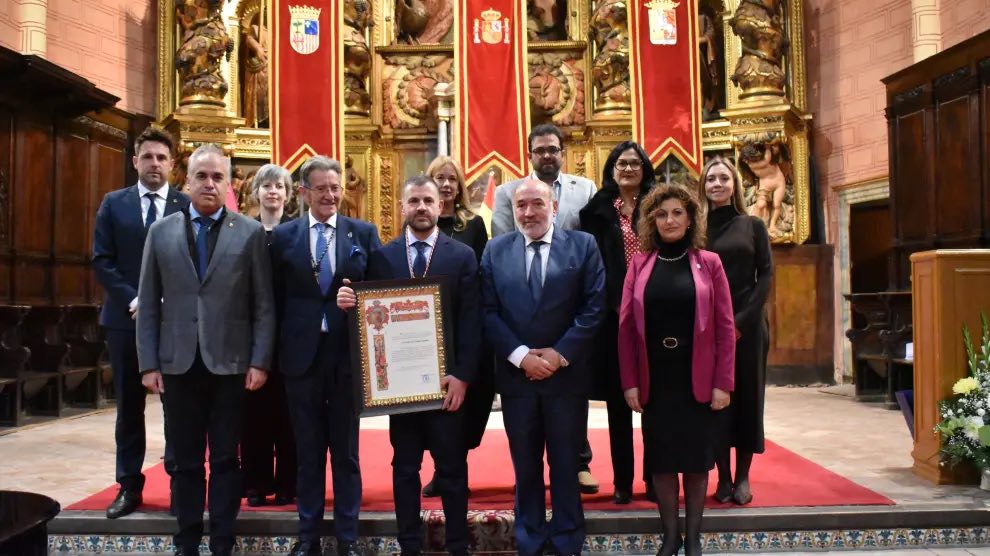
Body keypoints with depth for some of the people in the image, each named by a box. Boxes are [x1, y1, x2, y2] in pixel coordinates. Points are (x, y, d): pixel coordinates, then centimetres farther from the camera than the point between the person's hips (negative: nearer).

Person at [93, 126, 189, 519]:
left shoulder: (188, 206, 3)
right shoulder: (113, 204, 7)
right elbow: (102, 261, 1)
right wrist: (133, 300, -11)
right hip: (126, 317, 2)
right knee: (129, 406, 8)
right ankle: (129, 486, 16)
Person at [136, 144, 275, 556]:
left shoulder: (250, 233, 1)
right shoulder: (161, 232, 7)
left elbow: (264, 305, -1)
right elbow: (148, 304, 6)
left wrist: (259, 362, -7)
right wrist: (148, 363, 0)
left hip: (229, 363, -2)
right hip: (178, 364, 2)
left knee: (225, 459, 8)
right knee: (186, 460, 10)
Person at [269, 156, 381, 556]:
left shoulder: (364, 232, 3)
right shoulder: (283, 236, 3)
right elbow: (276, 298, 3)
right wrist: (277, 349, -2)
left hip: (348, 353, 0)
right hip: (302, 354, 0)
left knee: (346, 450, 10)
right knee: (307, 451, 11)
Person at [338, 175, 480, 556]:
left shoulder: (462, 256, 1)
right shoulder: (382, 256, 5)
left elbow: (470, 321, -5)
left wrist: (462, 375, -12)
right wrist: (350, 304, -19)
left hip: (445, 377, -1)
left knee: (452, 467, 8)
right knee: (404, 467, 11)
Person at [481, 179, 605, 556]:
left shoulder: (583, 245, 0)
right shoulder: (495, 250, 5)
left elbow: (594, 307, -6)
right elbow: (488, 312, -1)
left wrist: (560, 353, -13)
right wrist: (520, 355, -12)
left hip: (567, 373, -1)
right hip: (515, 373, 2)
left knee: (565, 462, 10)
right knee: (525, 463, 13)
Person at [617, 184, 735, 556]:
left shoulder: (708, 263, 1)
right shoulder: (639, 265, 4)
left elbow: (725, 327, -2)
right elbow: (626, 327, 1)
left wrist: (723, 383, -8)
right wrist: (629, 382, -5)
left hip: (697, 378, -1)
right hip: (655, 378, 1)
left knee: (697, 456, 7)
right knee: (662, 457, 6)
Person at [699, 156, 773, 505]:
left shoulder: (753, 226, 7)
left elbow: (766, 274, 0)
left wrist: (742, 319, -11)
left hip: (748, 324, 0)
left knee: (747, 395, 4)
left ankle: (743, 477, 13)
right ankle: (723, 477, 12)